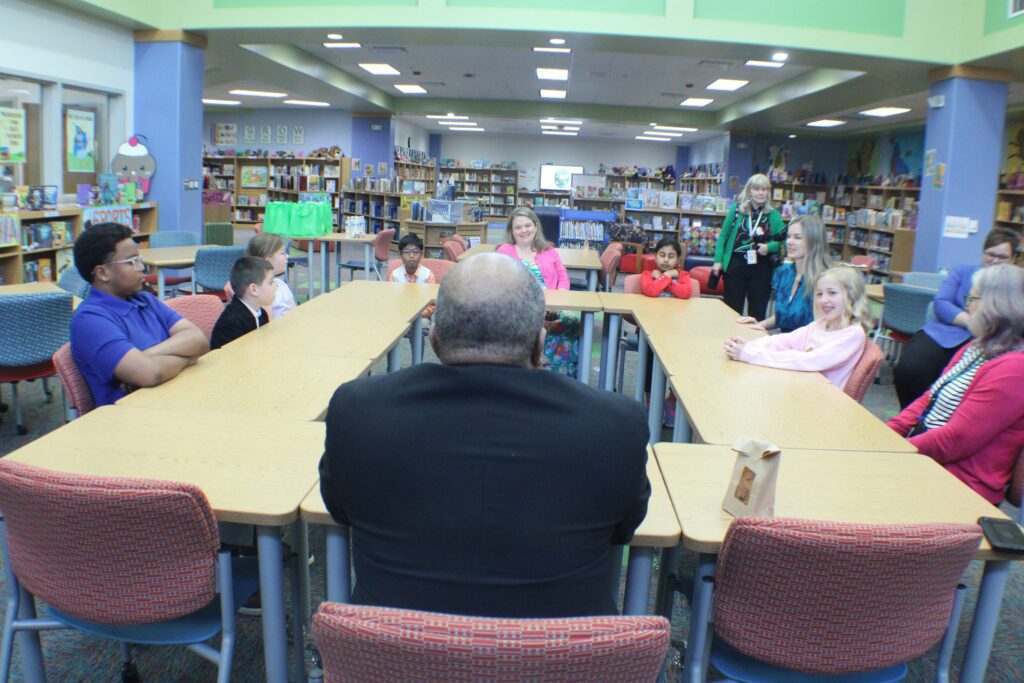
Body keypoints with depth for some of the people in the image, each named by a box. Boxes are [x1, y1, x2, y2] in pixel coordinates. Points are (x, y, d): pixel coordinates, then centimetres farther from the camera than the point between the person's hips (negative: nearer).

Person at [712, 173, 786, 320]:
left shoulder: (773, 215, 2)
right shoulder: (736, 209, 1)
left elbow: (781, 241, 4)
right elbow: (723, 236, 4)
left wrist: (768, 247, -16)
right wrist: (718, 261, -2)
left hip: (761, 269, 1)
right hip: (735, 264, -1)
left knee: (757, 312, 7)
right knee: (732, 310, 6)